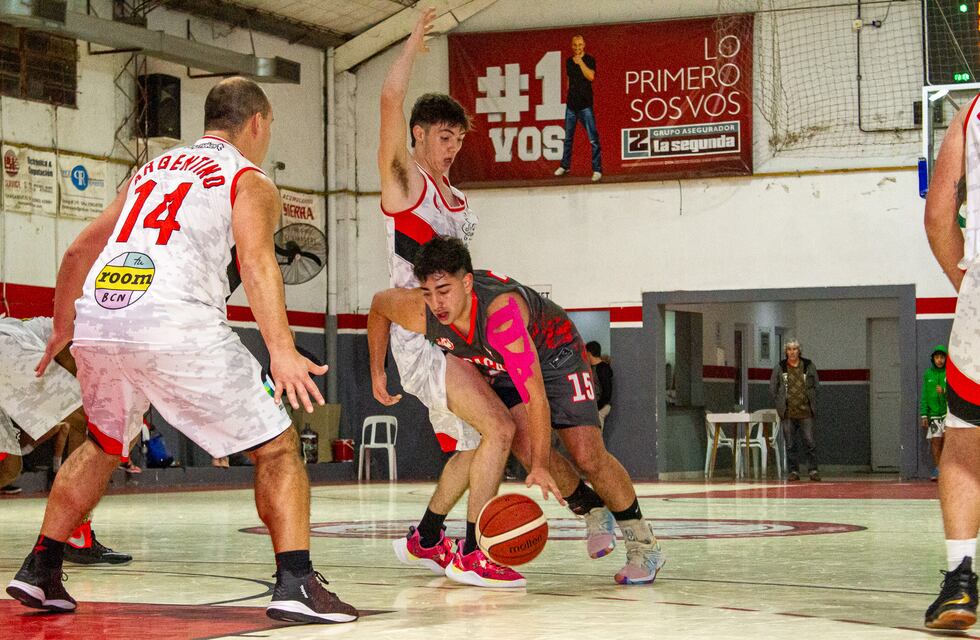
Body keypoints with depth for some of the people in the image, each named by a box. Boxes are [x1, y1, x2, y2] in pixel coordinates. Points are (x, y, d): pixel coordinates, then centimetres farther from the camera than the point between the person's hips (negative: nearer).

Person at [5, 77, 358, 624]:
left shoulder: (153, 169, 29)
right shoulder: (250, 182, 11)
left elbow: (78, 253, 31)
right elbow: (256, 260, -9)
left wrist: (62, 329, 44)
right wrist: (282, 352, -20)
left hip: (97, 318, 6)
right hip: (177, 324, -6)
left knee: (103, 447, 31)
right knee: (277, 449, 5)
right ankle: (296, 584, -7)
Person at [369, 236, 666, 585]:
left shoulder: (501, 312, -45)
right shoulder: (419, 314, -30)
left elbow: (534, 394, -47)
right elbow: (378, 303, -5)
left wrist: (541, 467, -50)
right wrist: (377, 370, 1)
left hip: (553, 352, -5)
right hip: (499, 366, 5)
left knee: (588, 456, -12)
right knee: (524, 446, -18)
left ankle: (644, 544, 6)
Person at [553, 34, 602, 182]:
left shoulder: (589, 60, -4)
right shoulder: (569, 61, 11)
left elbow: (591, 76, -20)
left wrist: (580, 62, -19)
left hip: (585, 105, -5)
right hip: (571, 104, 5)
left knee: (593, 139, -7)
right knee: (568, 137, 14)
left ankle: (597, 169, -6)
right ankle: (565, 166, 26)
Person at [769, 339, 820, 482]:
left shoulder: (809, 366, 7)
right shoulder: (779, 368, 5)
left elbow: (816, 386, 12)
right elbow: (772, 389, 9)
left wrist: (812, 404, 5)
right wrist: (780, 405, 2)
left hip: (806, 413, 0)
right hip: (788, 414, 0)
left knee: (810, 442, -4)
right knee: (790, 444, 3)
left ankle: (813, 470, 1)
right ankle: (793, 471, 9)